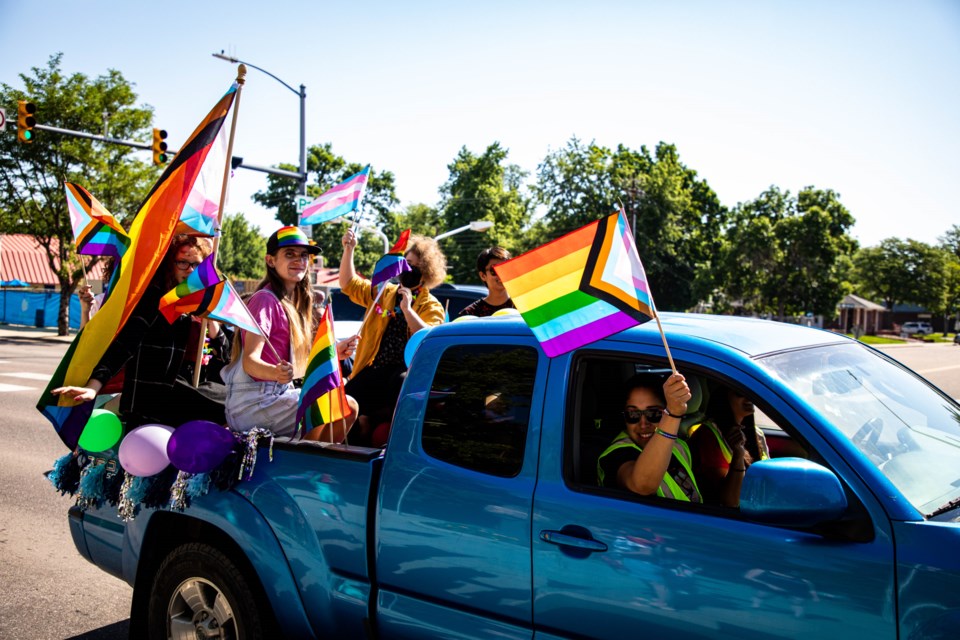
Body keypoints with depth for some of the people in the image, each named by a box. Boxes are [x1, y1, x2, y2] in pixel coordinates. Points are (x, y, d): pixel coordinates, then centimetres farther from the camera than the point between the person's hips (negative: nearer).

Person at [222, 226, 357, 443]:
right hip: (252, 405, -10)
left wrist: (332, 352, 12)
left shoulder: (292, 302, 14)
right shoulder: (265, 299, -14)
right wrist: (275, 373, -43)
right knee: (346, 407, -18)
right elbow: (250, 361, -24)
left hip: (274, 395, 10)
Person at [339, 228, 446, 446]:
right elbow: (349, 284, 16)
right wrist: (348, 250, 5)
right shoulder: (384, 293, 20)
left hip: (406, 371, -3)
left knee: (400, 381, -39)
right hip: (374, 369, 3)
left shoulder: (432, 307, 6)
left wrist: (407, 309, -18)